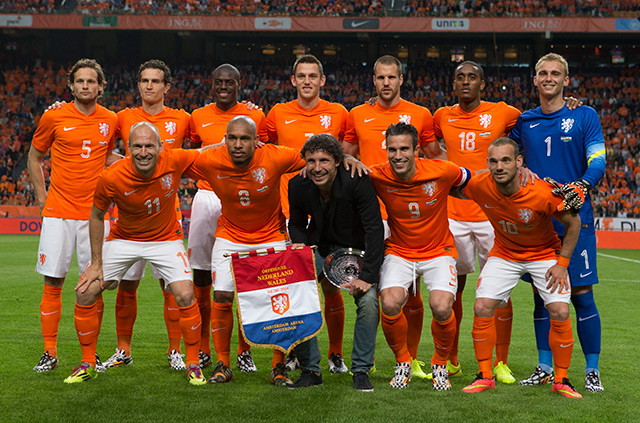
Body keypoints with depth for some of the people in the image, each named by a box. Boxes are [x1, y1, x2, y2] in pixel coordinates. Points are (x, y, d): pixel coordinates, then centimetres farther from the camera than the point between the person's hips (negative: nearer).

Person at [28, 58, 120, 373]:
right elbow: (34, 157, 12)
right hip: (58, 212, -1)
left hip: (94, 213, 2)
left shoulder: (110, 120, 6)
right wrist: (42, 197, 6)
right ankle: (50, 353, 10)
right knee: (53, 282, -1)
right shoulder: (54, 117, 0)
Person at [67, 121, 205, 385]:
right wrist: (96, 263, -8)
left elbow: (205, 153, -3)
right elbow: (97, 216, -9)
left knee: (185, 296, -18)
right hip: (124, 239, 1)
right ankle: (87, 364, 11)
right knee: (85, 293, -7)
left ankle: (193, 364, 2)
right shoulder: (111, 178, -26)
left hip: (165, 239, 0)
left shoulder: (175, 161, -25)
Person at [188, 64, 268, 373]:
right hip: (206, 196, 2)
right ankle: (203, 349, 16)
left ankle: (244, 350, 8)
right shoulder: (198, 117, 11)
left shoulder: (254, 117, 5)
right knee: (201, 274, 3)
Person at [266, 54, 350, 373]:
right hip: (290, 211, 1)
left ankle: (336, 354, 13)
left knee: (331, 285, 0)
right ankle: (291, 350, 17)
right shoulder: (278, 114, 6)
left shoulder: (338, 114, 5)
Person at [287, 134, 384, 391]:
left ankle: (361, 370, -6)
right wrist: (299, 244, -16)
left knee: (368, 300, -25)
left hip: (355, 249, -3)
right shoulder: (298, 186, -13)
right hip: (318, 251, 3)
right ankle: (310, 369, 1)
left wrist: (367, 276, -31)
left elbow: (375, 230, -25)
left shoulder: (356, 182, -25)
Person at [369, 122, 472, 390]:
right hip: (398, 252, 1)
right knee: (390, 304, -24)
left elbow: (471, 181, 5)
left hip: (439, 251, -1)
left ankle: (440, 364, 9)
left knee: (441, 307, -23)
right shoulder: (377, 177, -15)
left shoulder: (442, 172, -17)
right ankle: (403, 363, 5)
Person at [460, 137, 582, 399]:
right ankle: (485, 376, 4)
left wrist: (562, 263, -14)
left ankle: (561, 380, 3)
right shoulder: (479, 186, -23)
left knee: (560, 312, -15)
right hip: (503, 253, 2)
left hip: (545, 253, -2)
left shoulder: (542, 193, -31)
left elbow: (573, 222, -15)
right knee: (482, 308, -12)